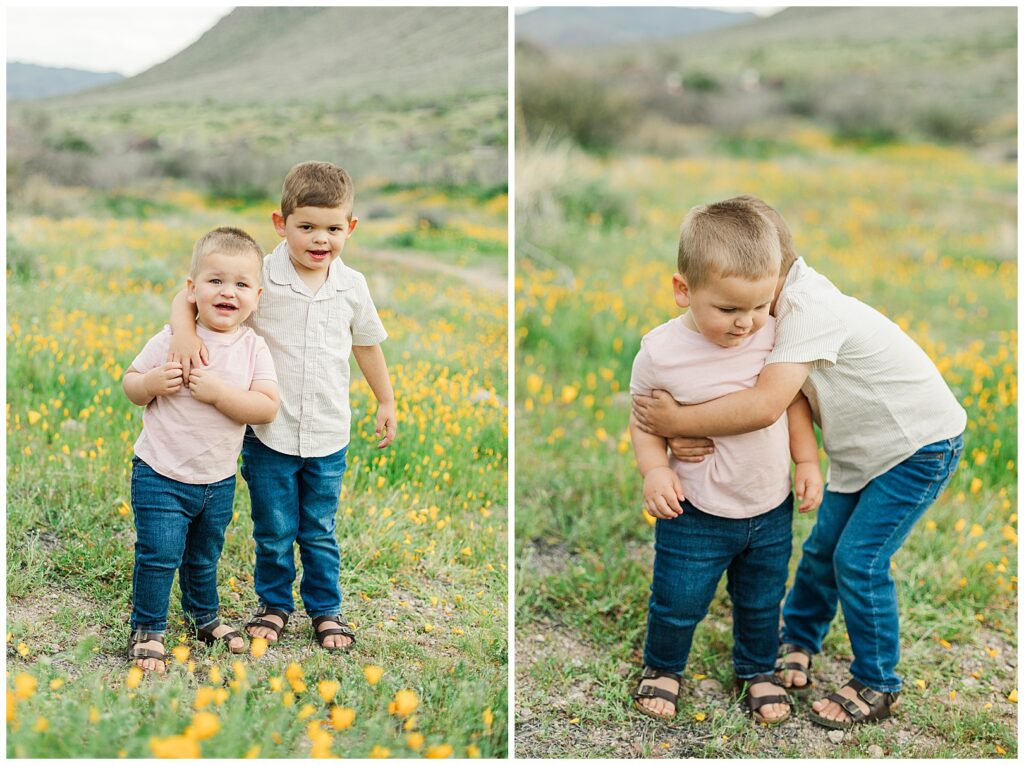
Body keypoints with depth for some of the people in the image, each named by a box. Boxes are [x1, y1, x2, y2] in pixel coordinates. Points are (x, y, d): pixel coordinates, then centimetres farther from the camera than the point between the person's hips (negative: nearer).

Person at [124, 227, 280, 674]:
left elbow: (267, 407, -16)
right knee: (159, 555, -6)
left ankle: (203, 616, 45)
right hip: (161, 475, -3)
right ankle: (147, 630, 15)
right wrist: (152, 383, -23)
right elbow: (130, 383, -1)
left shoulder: (253, 348, -7)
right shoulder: (172, 340, -11)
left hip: (218, 481, 3)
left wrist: (219, 392, -27)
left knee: (205, 556, 21)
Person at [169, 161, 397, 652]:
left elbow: (366, 343, 13)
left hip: (328, 436, 2)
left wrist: (386, 400, 22)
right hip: (269, 433, -2)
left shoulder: (352, 286, -2)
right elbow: (190, 295, -14)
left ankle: (326, 608, 32)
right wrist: (184, 333, -35)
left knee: (320, 532, 14)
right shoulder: (261, 276, -13)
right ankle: (274, 604, 34)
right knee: (273, 532, 13)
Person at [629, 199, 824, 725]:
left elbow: (792, 398, 5)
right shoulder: (661, 351, -19)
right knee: (679, 602, 11)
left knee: (762, 601, 21)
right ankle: (662, 667, 41)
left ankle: (757, 670, 48)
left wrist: (807, 462, 3)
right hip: (695, 513, -3)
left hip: (771, 508, 3)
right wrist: (655, 470, -18)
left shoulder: (774, 336, -11)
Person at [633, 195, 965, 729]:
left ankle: (878, 686, 10)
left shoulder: (811, 311, -33)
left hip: (921, 444, -8)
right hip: (865, 449, 8)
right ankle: (797, 640, 36)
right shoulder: (786, 305, -6)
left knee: (858, 560, -8)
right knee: (822, 549, 13)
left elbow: (764, 406, -44)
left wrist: (677, 421, -36)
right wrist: (690, 436, -30)